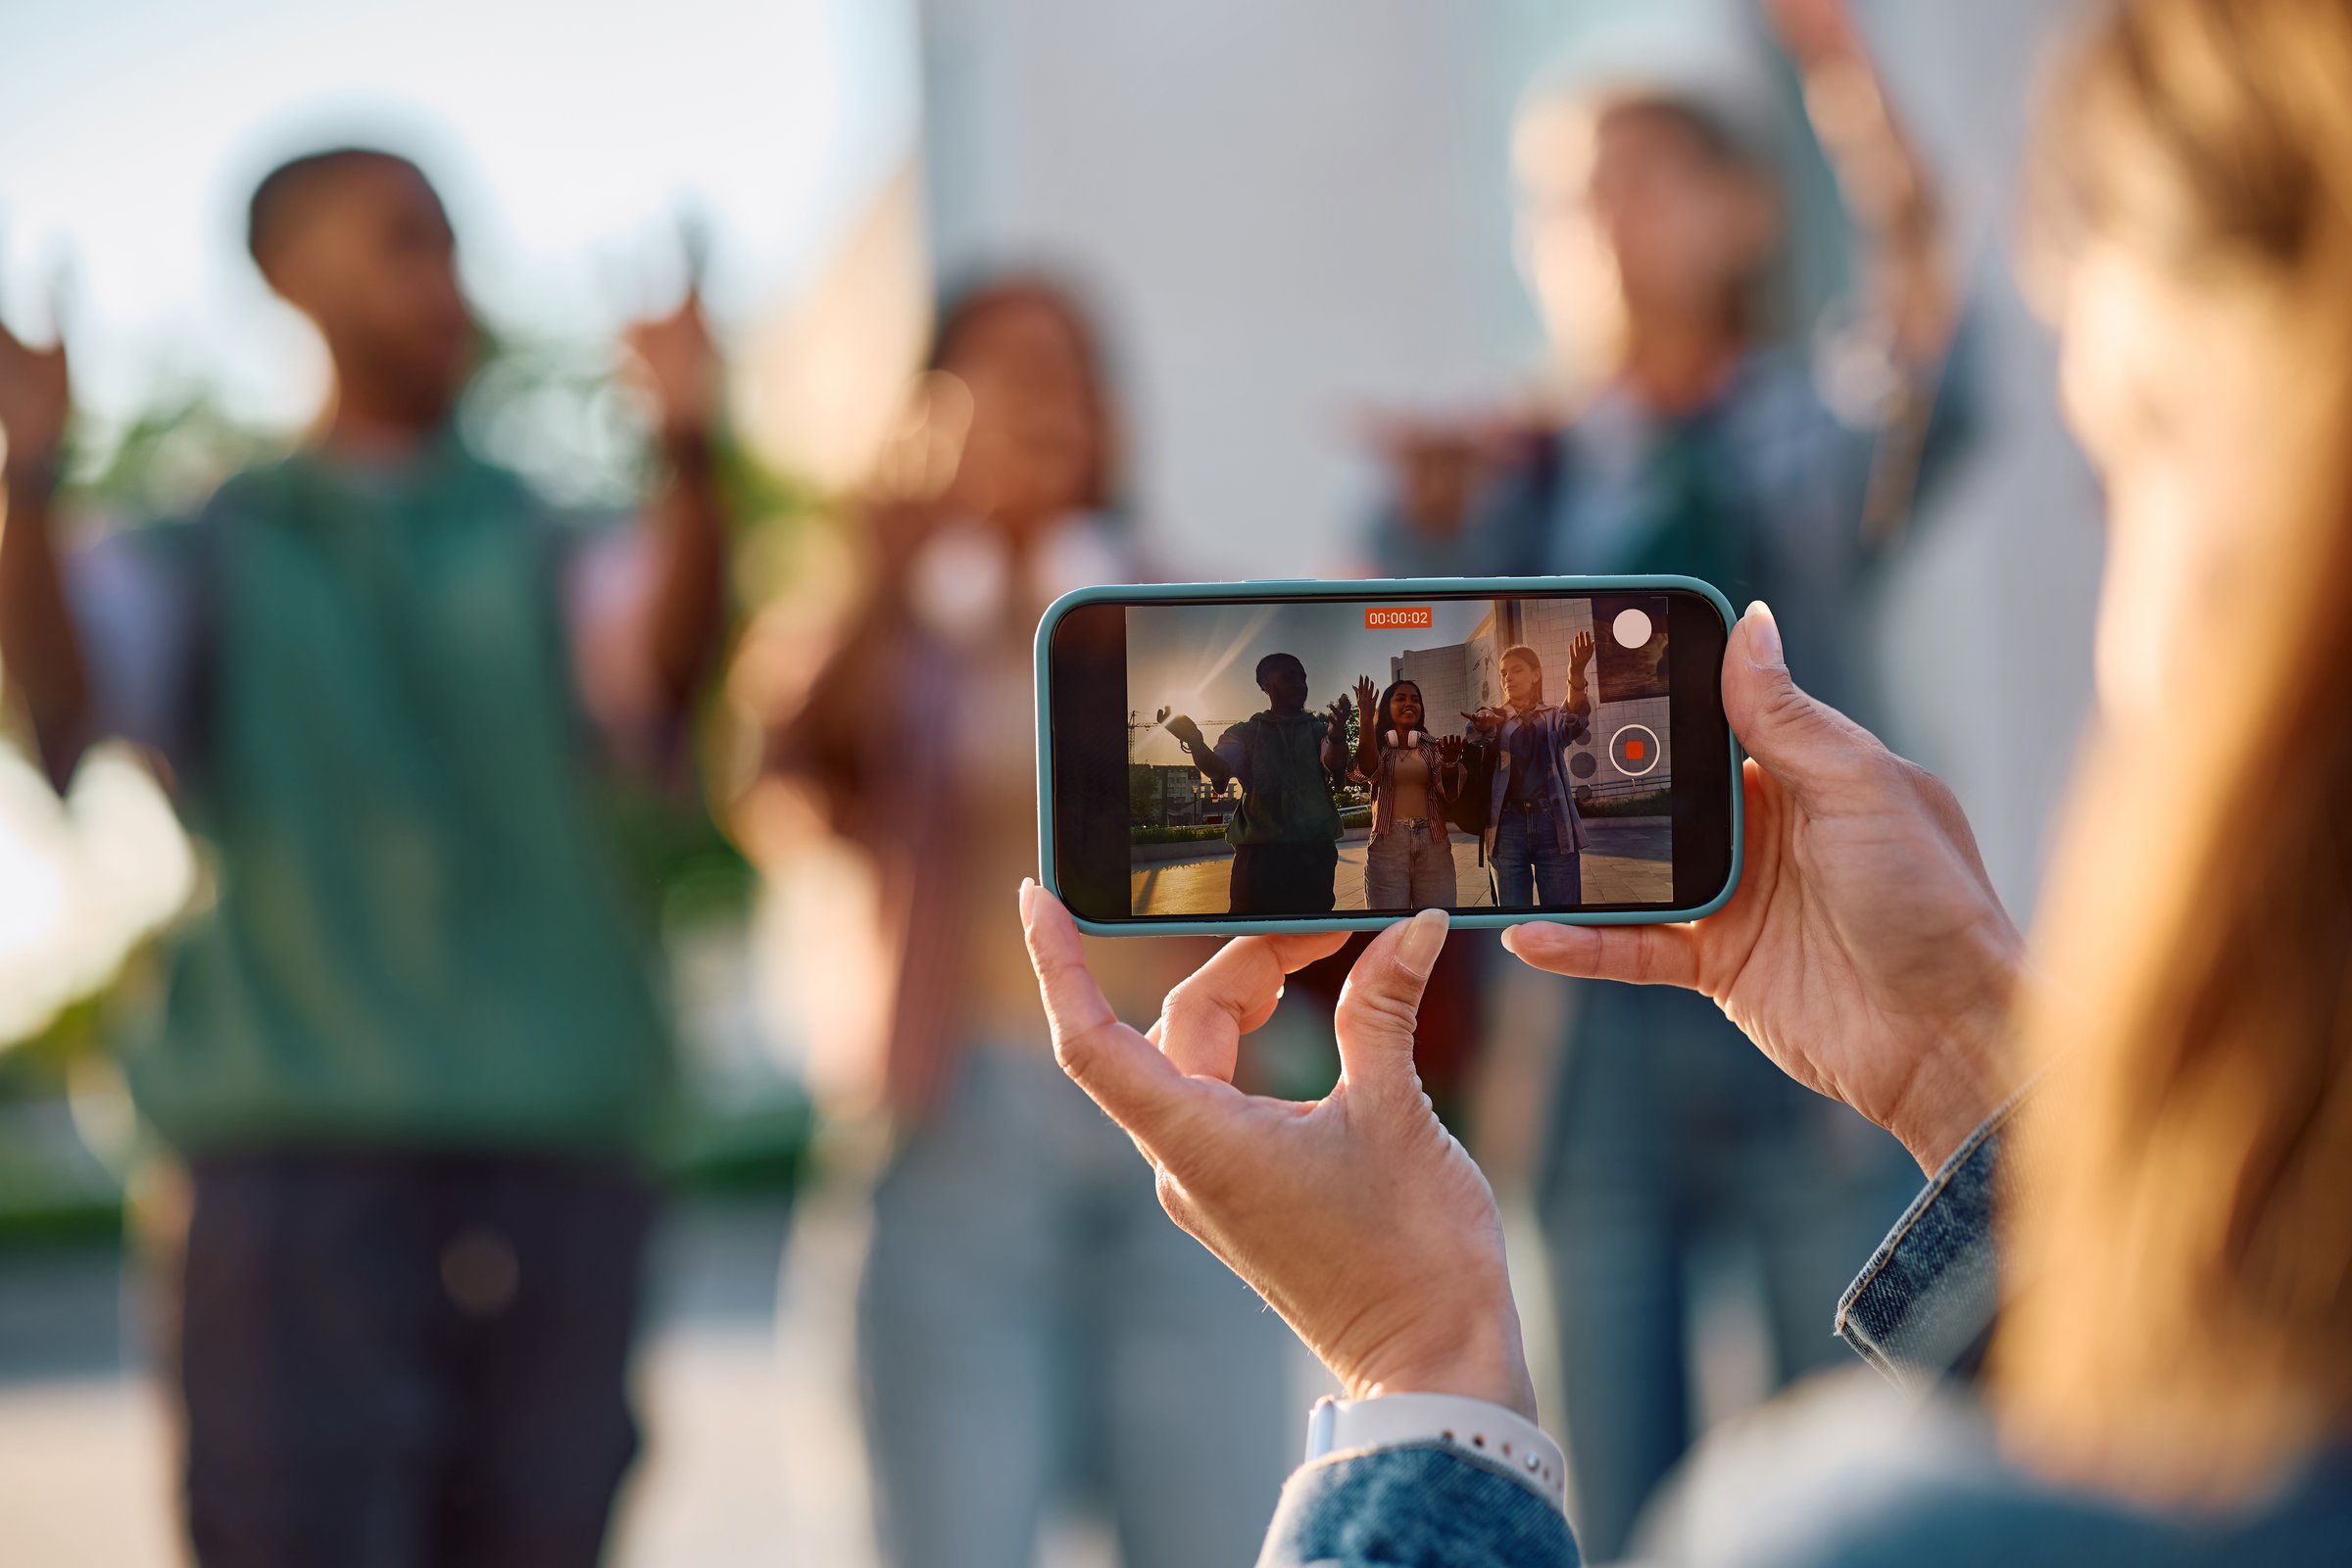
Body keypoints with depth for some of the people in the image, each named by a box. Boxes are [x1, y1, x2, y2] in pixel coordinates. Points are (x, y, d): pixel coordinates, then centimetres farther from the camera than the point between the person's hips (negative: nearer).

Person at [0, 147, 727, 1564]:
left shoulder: (546, 553, 12)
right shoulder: (211, 560, 9)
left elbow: (660, 660, -9)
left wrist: (691, 453, -29)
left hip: (559, 1169, 2)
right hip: (301, 1167, -2)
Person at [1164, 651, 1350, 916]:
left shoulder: (1320, 729, 12)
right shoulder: (1246, 733, 10)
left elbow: (1335, 766, -10)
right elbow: (1219, 769, -9)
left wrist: (1337, 736, -36)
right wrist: (1195, 743, -33)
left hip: (1314, 851, 1)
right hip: (1260, 852, -1)